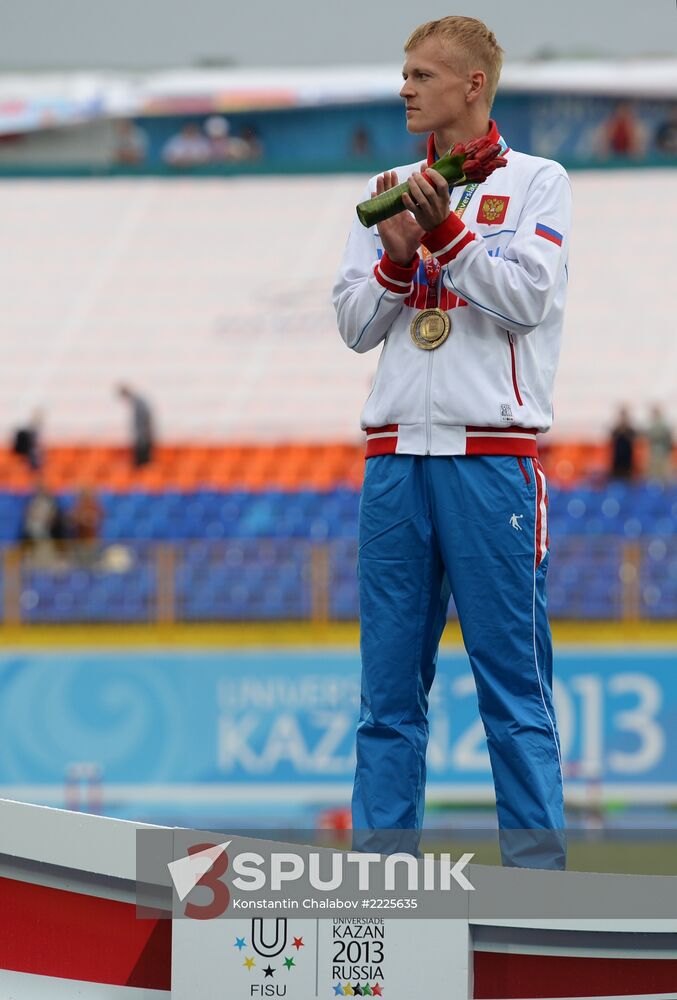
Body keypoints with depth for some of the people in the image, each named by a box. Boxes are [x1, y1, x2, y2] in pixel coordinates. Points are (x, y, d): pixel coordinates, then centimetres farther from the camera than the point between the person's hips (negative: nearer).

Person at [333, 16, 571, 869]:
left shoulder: (535, 183, 4)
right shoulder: (388, 192, 16)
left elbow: (527, 300, -8)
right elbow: (354, 324, 11)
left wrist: (445, 233, -15)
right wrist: (397, 257, -6)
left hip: (492, 454, -4)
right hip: (396, 455, 4)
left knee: (513, 680, -4)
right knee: (389, 682, 3)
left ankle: (536, 864, -2)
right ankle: (378, 862, 6)